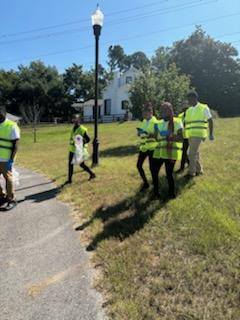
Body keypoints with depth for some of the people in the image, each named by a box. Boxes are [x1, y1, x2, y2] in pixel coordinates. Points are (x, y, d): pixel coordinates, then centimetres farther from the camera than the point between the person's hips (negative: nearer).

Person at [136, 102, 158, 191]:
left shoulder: (155, 122, -10)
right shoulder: (144, 121, 12)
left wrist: (147, 133, -29)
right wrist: (139, 133, -1)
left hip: (152, 148, -7)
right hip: (143, 147, 7)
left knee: (152, 167, -1)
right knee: (139, 165, 8)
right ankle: (145, 183, 24)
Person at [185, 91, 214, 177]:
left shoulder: (204, 108, -1)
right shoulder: (188, 110, 13)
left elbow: (210, 121, 2)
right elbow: (186, 123, 14)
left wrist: (211, 134, 2)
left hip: (198, 134, -6)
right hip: (190, 135, 6)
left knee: (192, 153, -11)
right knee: (195, 153, 13)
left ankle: (191, 172, -2)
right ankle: (199, 170, 25)